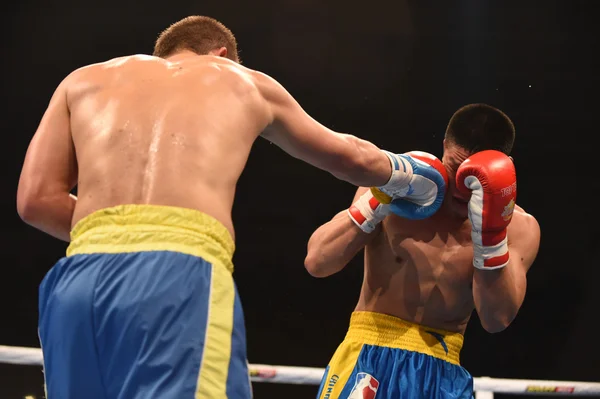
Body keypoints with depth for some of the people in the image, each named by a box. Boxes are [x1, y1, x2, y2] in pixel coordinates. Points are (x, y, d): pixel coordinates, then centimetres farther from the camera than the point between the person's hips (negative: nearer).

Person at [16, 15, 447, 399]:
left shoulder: (84, 81, 29)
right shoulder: (246, 82, 28)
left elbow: (36, 199, 16)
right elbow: (351, 158, 42)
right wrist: (403, 172, 62)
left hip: (78, 280, 3)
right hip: (182, 277, -3)